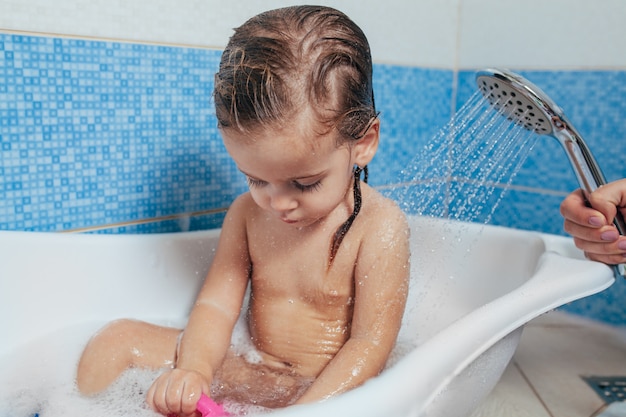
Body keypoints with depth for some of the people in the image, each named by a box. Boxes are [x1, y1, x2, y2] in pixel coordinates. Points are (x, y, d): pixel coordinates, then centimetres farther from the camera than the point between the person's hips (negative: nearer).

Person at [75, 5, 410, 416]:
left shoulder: (379, 226, -18)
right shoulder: (248, 212, -1)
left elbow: (370, 344, -20)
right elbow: (216, 305, -3)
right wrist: (193, 369, -23)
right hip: (248, 371, 4)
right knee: (117, 341, -6)